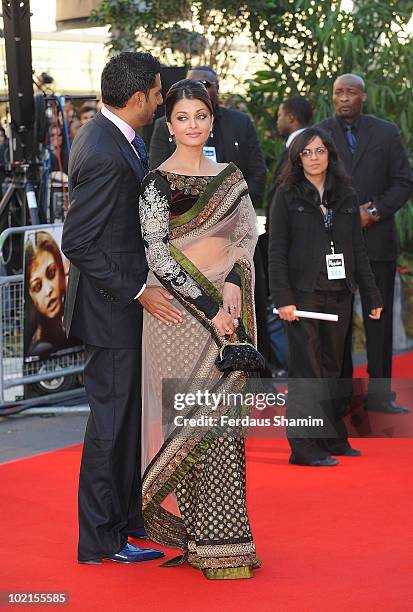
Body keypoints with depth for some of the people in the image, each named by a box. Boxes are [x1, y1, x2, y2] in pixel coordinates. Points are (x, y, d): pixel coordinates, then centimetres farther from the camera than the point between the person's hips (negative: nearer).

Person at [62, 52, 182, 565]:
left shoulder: (103, 134, 6)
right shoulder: (105, 155, -25)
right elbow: (77, 244, -25)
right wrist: (138, 290, -22)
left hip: (125, 300, 10)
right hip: (111, 309, -10)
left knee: (132, 413, 19)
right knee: (112, 419, 0)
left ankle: (130, 513, 33)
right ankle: (100, 539, 11)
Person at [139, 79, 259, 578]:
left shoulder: (231, 177, 12)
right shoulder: (158, 182, -6)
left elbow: (247, 234, 8)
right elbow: (159, 258, -11)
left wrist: (234, 281, -11)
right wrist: (208, 307, -15)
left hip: (226, 307, 5)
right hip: (181, 312, -5)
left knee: (224, 420, 7)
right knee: (198, 420, -4)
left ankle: (219, 531, 18)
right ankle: (212, 543, 3)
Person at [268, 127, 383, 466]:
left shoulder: (346, 197, 11)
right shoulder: (287, 196, 0)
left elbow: (358, 250, 13)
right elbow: (276, 251, -5)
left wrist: (373, 296, 8)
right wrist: (283, 298, -15)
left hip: (339, 294, 4)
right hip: (303, 294, -4)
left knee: (331, 368, 10)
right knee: (306, 371, -5)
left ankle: (333, 438, 19)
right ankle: (305, 447, -3)